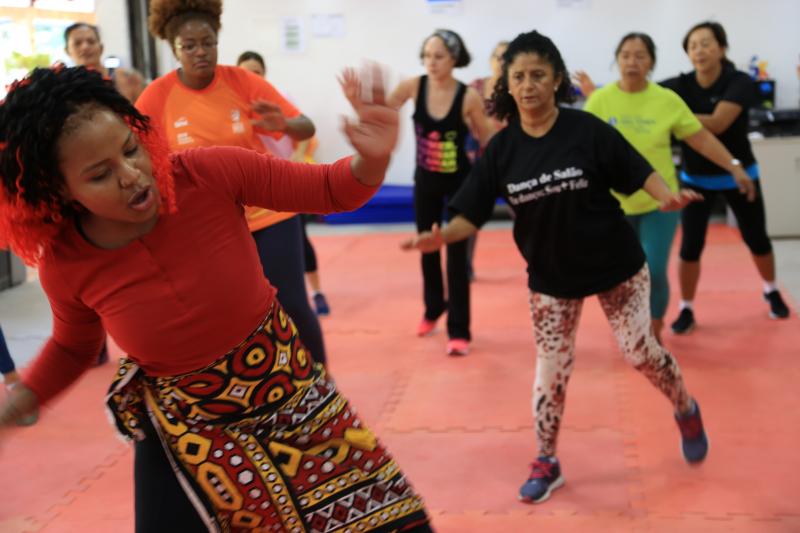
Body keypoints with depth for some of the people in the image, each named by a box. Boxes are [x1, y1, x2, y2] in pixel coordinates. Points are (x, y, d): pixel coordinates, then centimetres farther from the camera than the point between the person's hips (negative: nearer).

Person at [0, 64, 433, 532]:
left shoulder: (210, 173, -21)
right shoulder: (65, 264, -15)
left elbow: (332, 190, -12)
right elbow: (73, 348, 7)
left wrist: (373, 158, -33)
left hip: (289, 393, 1)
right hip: (185, 434, 0)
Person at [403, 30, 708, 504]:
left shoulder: (587, 130, -16)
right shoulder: (502, 149, -9)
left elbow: (638, 171, -9)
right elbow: (472, 214, -9)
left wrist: (668, 197, -29)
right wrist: (443, 236, -29)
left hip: (616, 265, -2)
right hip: (551, 276, 2)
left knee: (640, 351, 5)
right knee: (552, 371, 8)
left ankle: (687, 410, 37)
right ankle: (547, 464, 25)